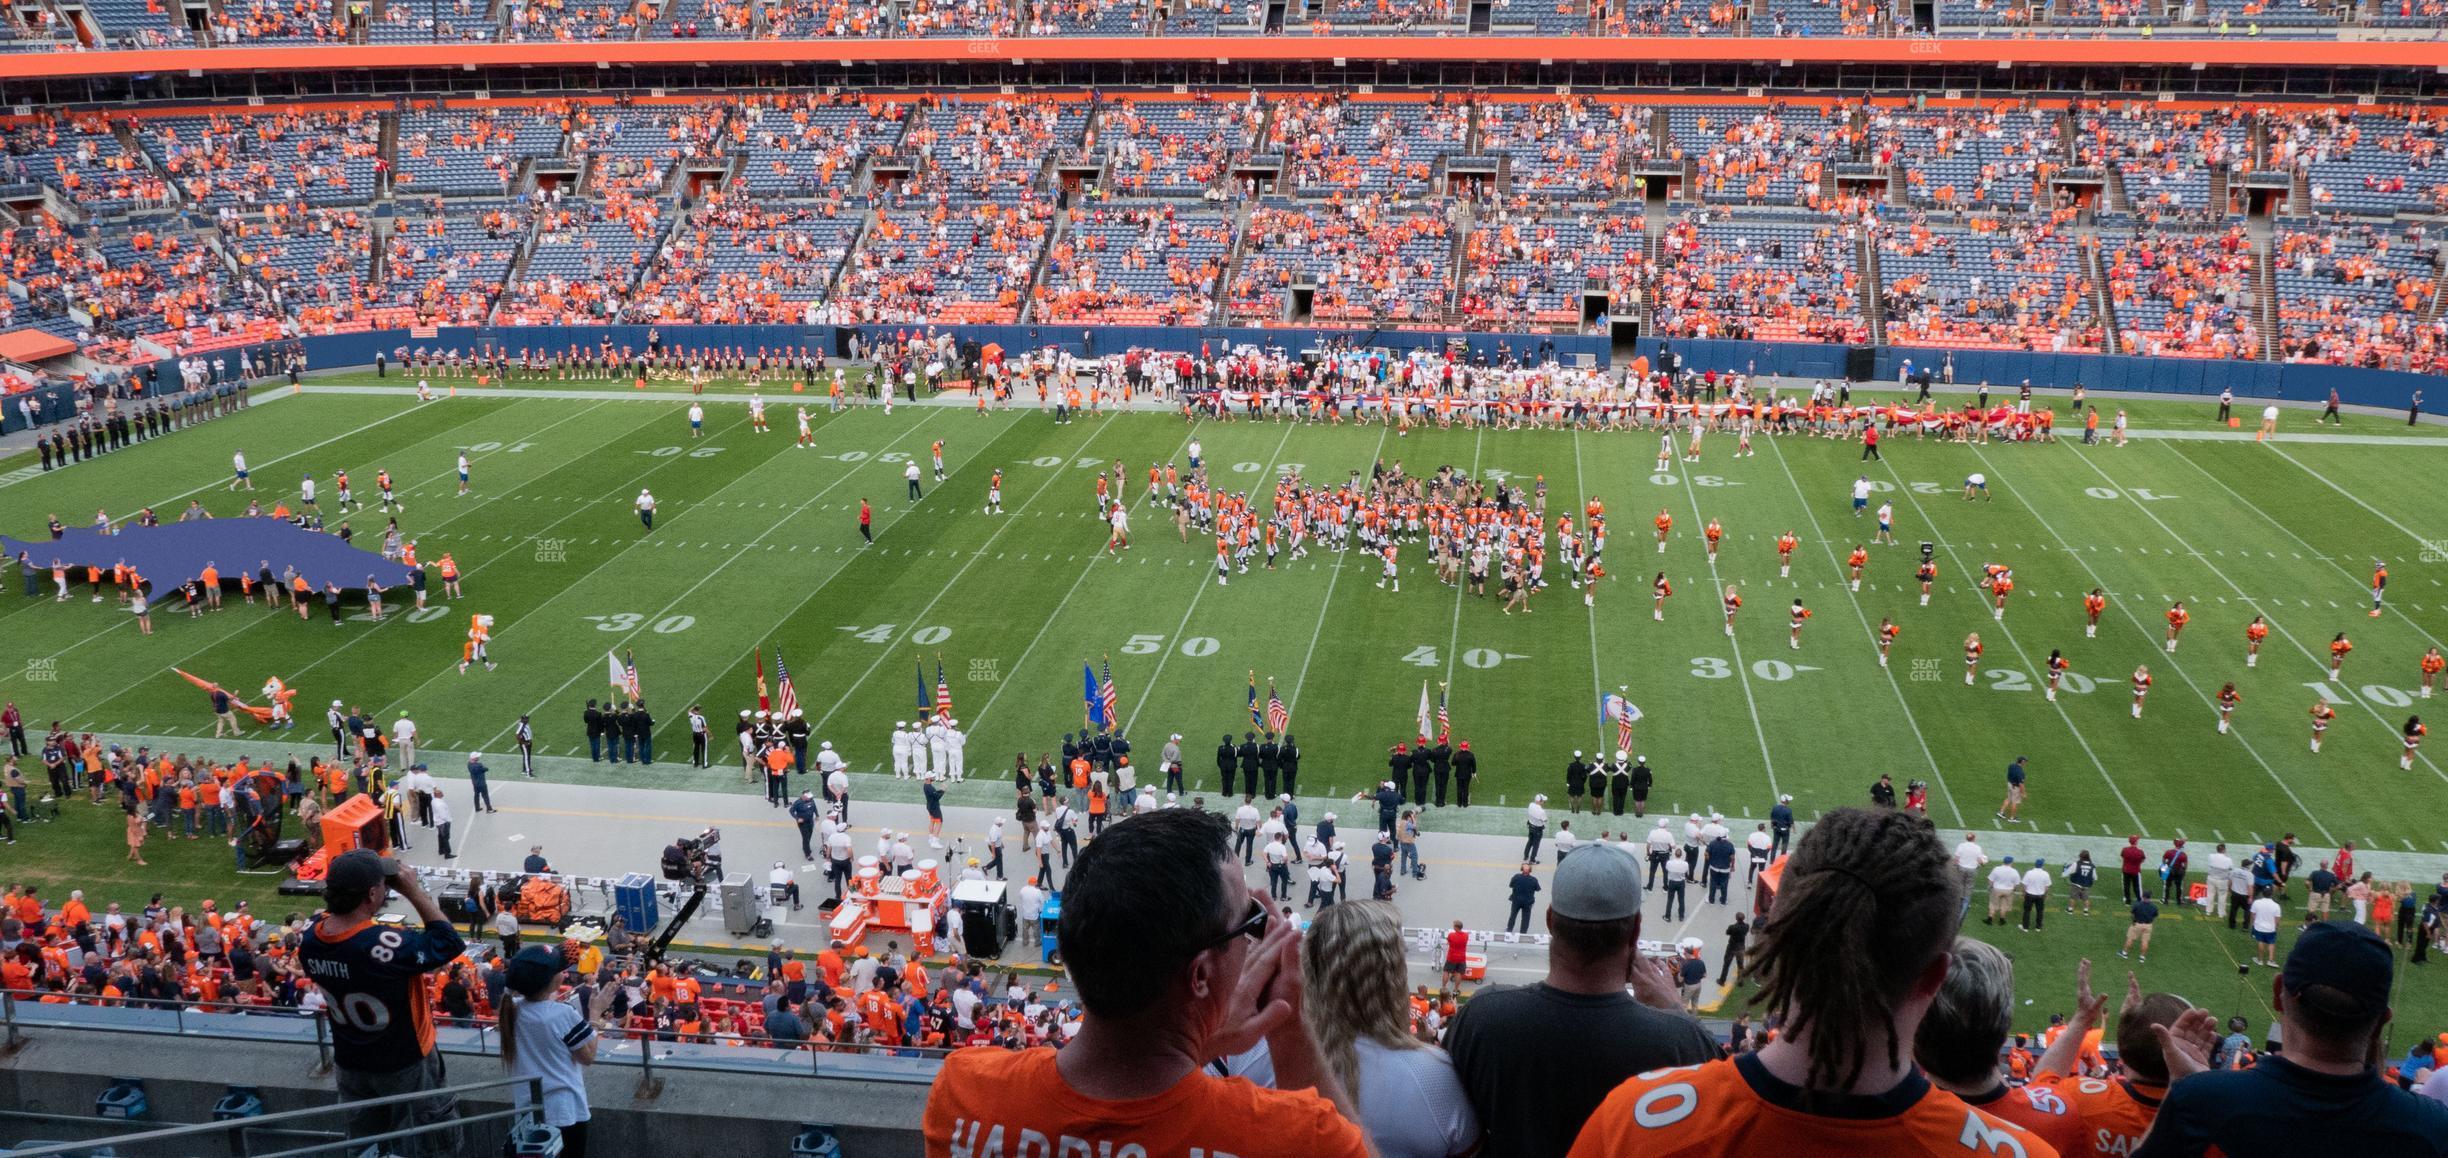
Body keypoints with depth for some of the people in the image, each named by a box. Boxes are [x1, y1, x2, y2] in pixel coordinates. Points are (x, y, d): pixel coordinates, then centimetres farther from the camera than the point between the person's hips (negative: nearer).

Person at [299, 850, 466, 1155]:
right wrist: (414, 891, -20)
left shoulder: (310, 941, -16)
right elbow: (450, 943, -24)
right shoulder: (385, 944, -37)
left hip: (350, 1065, 6)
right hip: (405, 1064, -6)